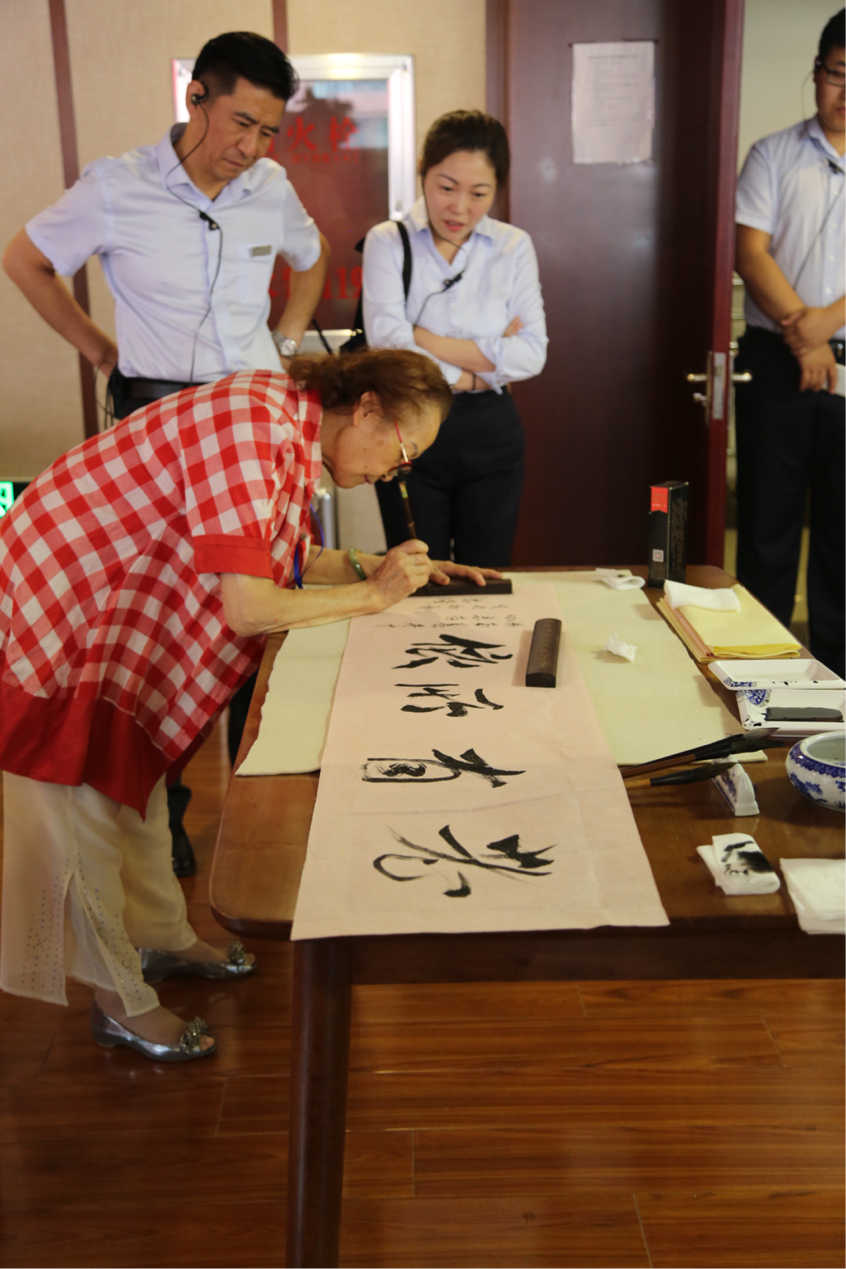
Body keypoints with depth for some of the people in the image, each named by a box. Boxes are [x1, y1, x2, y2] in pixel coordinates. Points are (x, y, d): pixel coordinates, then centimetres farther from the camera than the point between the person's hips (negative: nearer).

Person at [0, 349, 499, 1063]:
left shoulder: (293, 428, 1)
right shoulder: (252, 424, -30)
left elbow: (291, 554, 14)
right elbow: (246, 606, -34)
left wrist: (396, 568, 3)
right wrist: (371, 594, -22)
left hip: (119, 613, 10)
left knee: (139, 784, 21)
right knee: (87, 815, 3)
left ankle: (162, 938, 40)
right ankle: (121, 1003, 19)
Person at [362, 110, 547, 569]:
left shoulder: (513, 246, 3)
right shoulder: (387, 242, -2)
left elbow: (532, 354, -8)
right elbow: (388, 344, -15)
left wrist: (431, 341, -14)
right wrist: (481, 366, -11)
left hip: (490, 433, 2)